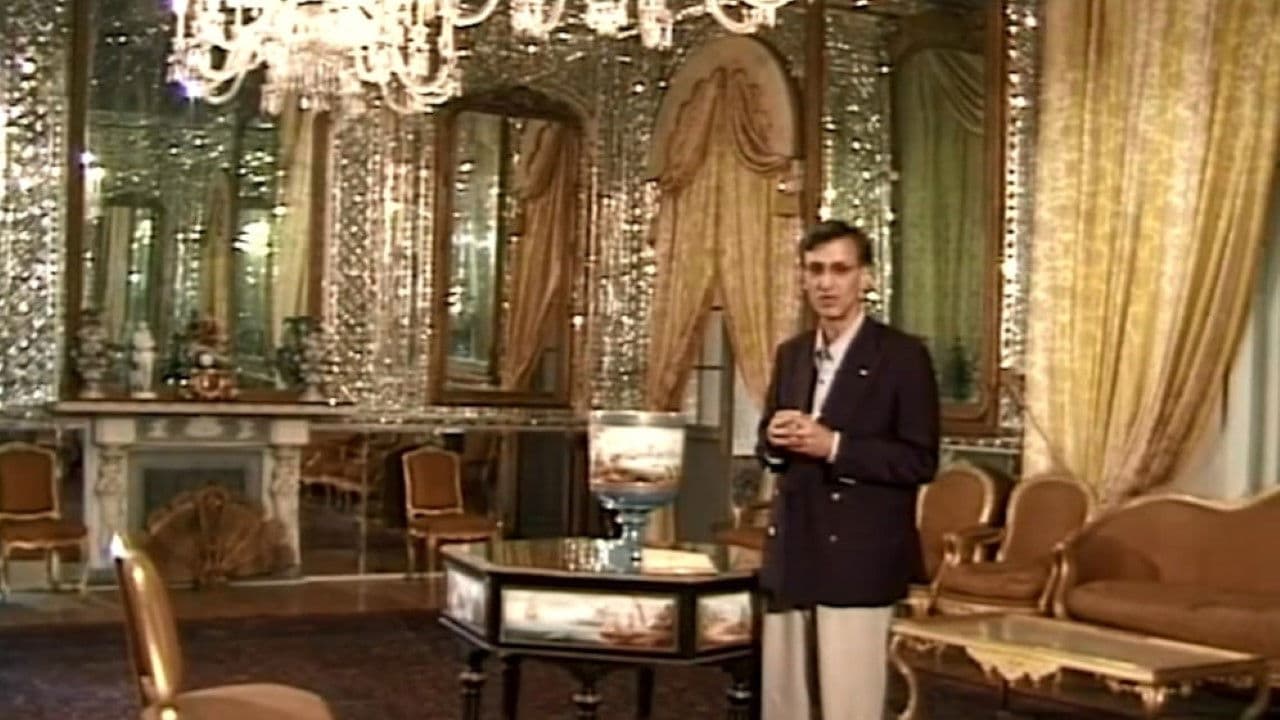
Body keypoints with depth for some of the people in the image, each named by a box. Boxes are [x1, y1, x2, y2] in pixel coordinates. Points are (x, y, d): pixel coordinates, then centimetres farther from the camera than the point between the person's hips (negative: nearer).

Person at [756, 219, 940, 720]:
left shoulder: (903, 356, -8)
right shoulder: (790, 354, 12)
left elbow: (920, 461, -12)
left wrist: (832, 446, -21)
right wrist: (775, 440, -6)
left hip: (859, 555, -6)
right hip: (791, 551, 6)